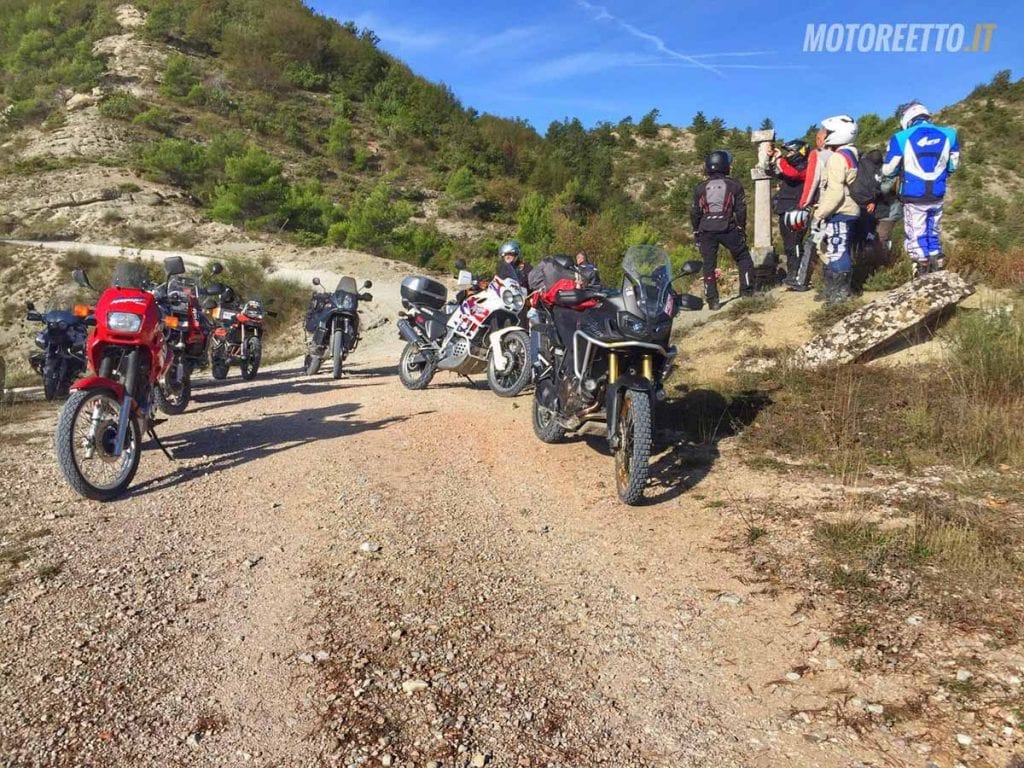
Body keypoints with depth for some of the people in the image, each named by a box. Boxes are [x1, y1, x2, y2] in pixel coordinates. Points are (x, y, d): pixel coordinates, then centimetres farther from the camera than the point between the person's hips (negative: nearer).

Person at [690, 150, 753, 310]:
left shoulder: (700, 188, 11)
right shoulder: (734, 185, 5)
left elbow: (695, 213, 13)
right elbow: (740, 210, 4)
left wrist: (696, 234, 21)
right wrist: (742, 230, 13)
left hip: (706, 231, 2)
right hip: (728, 229, -2)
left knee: (709, 265, 7)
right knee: (744, 259, 14)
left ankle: (712, 301, 3)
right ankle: (747, 292, 8)